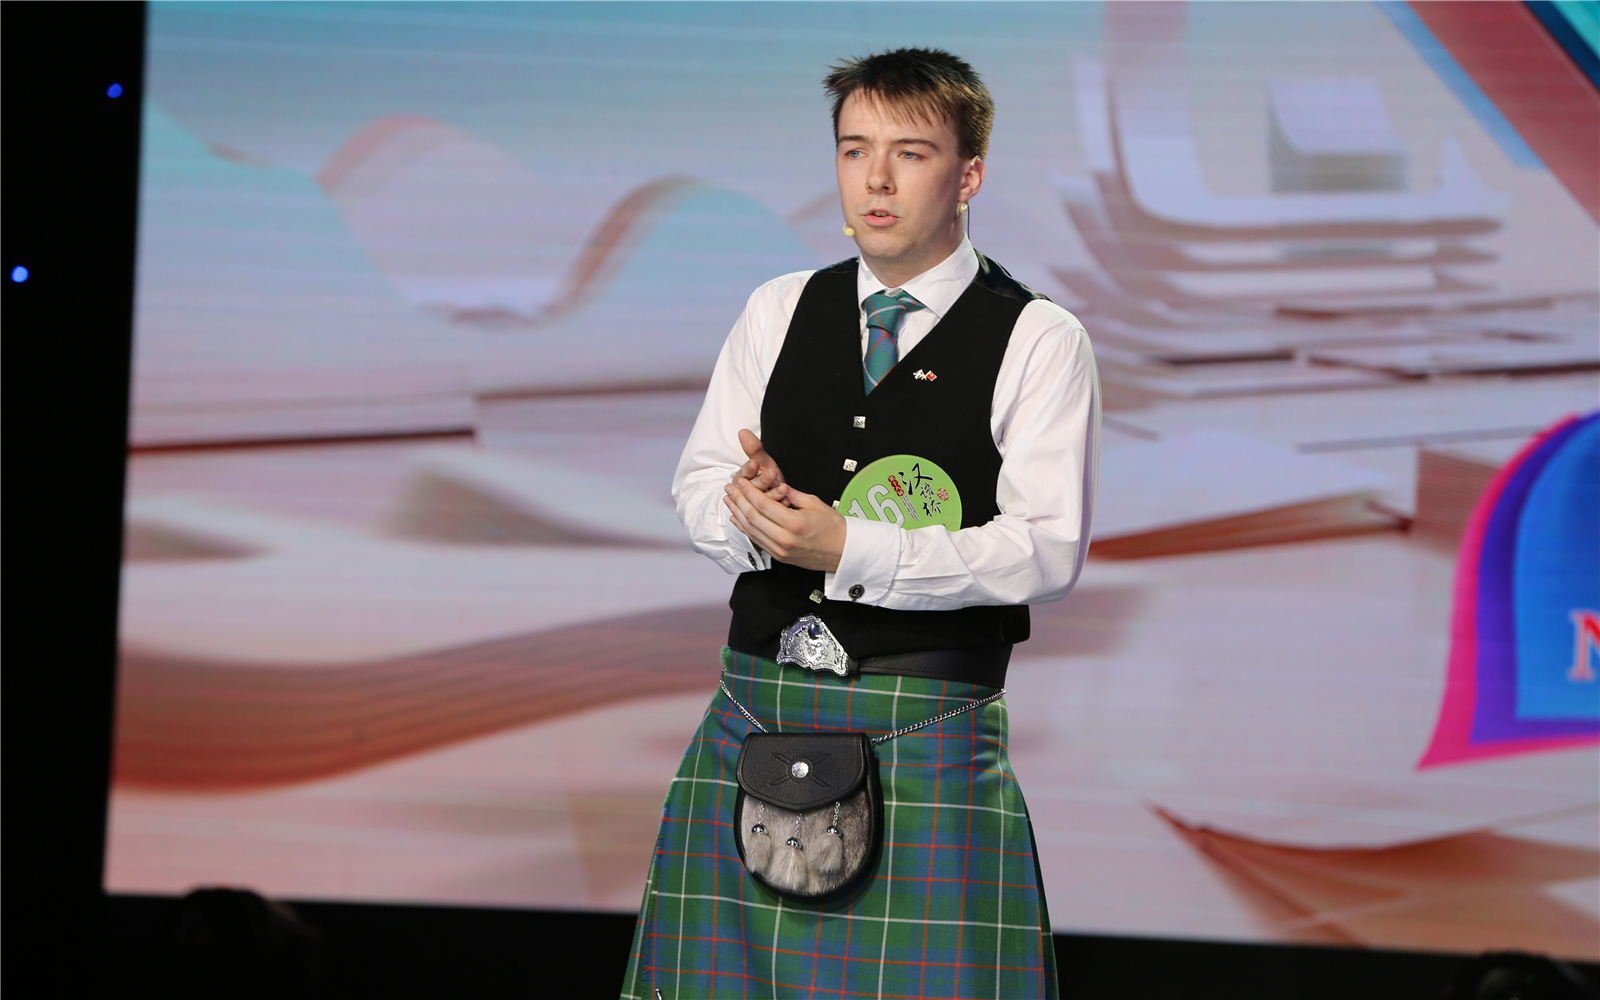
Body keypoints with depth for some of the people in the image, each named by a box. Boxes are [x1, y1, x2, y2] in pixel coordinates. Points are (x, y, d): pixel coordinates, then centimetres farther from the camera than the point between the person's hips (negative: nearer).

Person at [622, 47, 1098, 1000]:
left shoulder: (1039, 340, -1)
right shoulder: (780, 311, 13)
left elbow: (1050, 549, -10)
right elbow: (698, 487, 13)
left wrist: (852, 550, -18)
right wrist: (750, 511, -12)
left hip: (927, 726, -4)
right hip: (757, 708, 4)